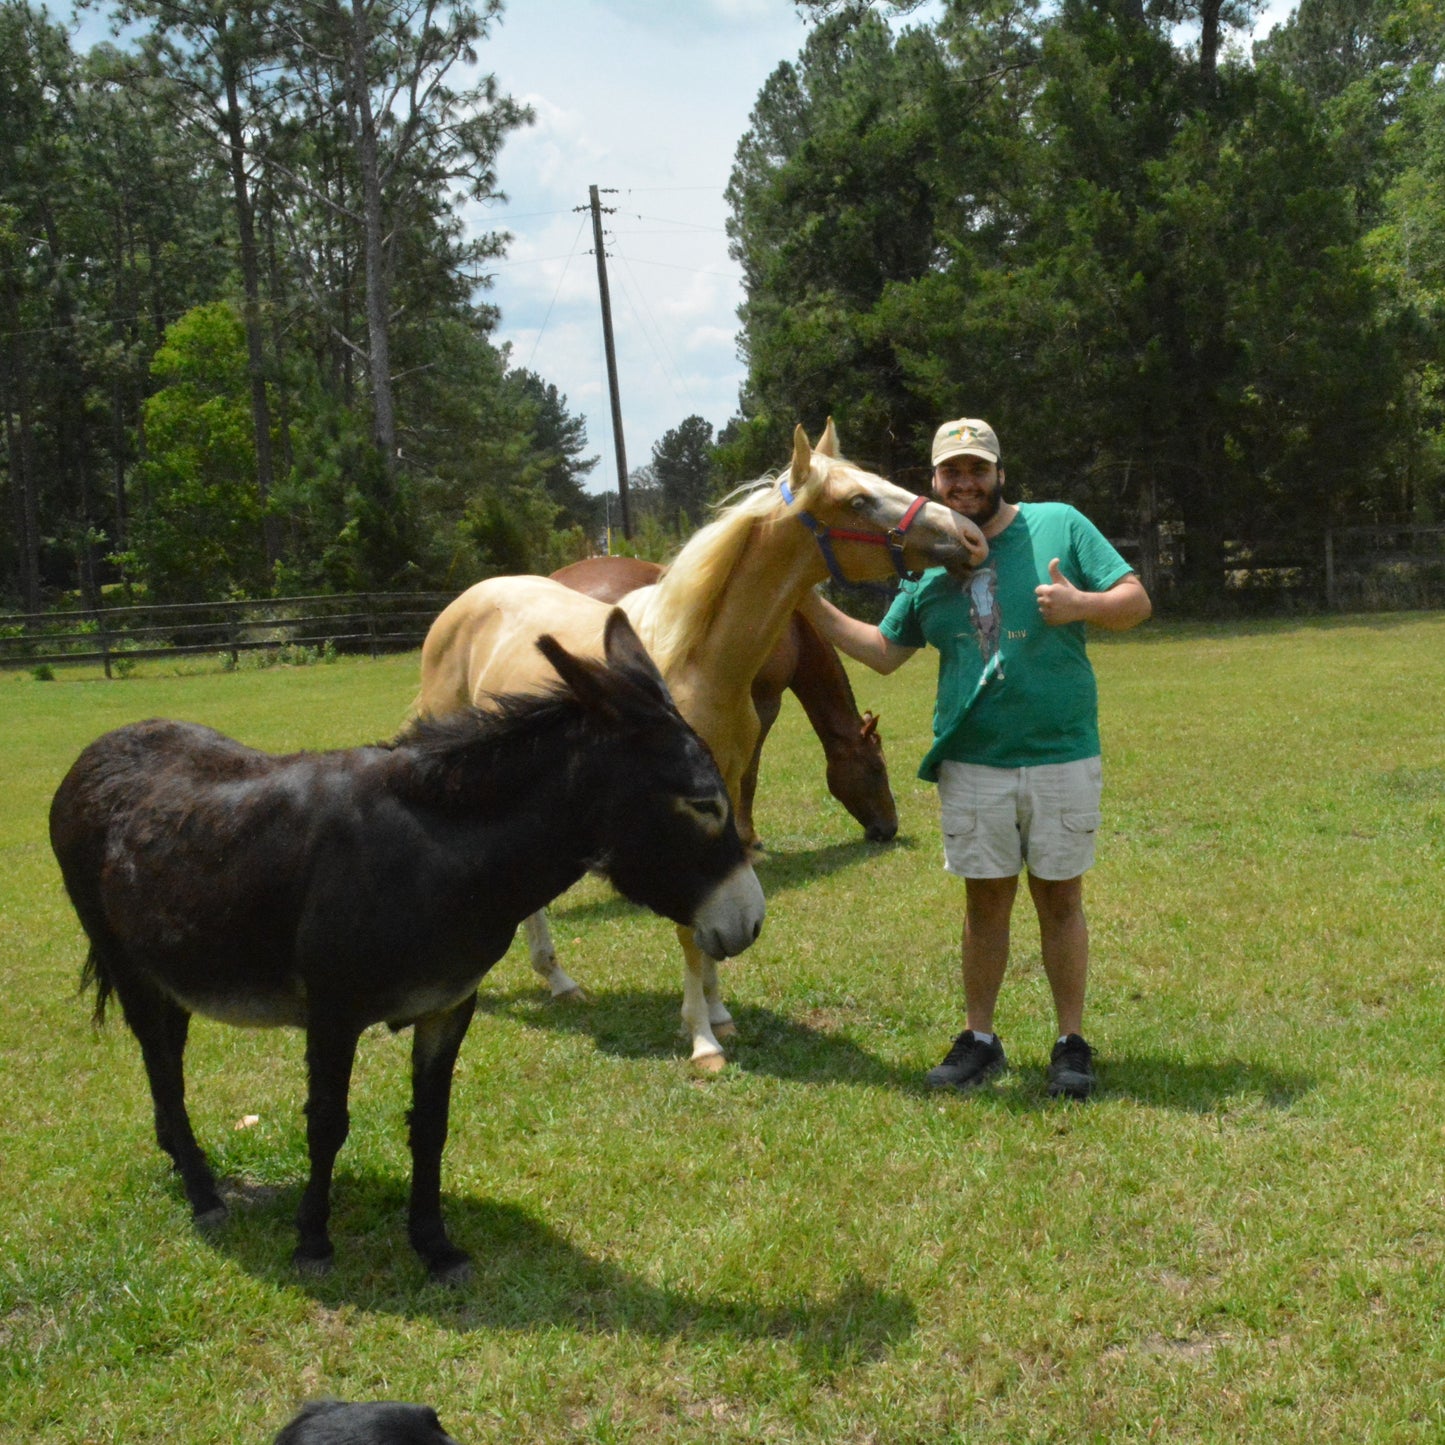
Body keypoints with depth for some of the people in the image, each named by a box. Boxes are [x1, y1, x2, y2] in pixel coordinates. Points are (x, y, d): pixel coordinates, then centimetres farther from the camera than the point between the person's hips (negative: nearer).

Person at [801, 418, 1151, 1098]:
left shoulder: (1060, 525, -1)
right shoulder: (929, 562, 9)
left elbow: (1136, 601, -2)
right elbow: (883, 650, 15)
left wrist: (1081, 604, -22)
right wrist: (812, 605, 5)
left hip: (1061, 757, -2)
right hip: (971, 763, 3)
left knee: (1059, 899, 6)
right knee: (986, 900, 9)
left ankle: (1072, 1043, 17)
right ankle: (979, 1040, 21)